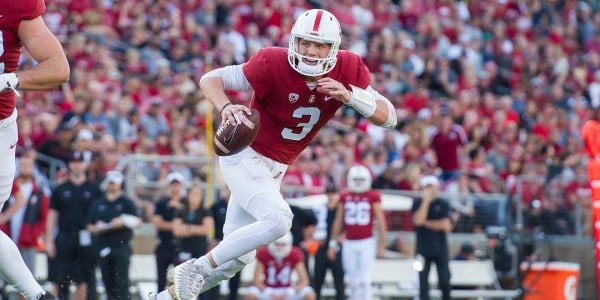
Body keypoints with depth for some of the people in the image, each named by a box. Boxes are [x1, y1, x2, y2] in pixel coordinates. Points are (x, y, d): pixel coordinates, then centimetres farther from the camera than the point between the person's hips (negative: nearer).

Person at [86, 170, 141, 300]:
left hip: (122, 246, -3)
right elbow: (90, 226, 14)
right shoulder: (98, 204, 15)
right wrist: (97, 228, -7)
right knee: (108, 281, 4)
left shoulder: (127, 203, 6)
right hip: (103, 247, 3)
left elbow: (137, 221, -1)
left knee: (121, 281, -9)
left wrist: (122, 222, -16)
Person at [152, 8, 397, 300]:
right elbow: (210, 79, -19)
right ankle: (195, 268, -15)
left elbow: (388, 117, -12)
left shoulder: (348, 70, -10)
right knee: (277, 220, -29)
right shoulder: (274, 63, -23)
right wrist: (226, 107, -40)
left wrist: (349, 95, -29)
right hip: (244, 155, -7)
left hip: (274, 168, 7)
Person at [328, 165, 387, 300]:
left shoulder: (372, 197, -2)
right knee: (353, 282, 6)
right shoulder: (344, 197, 7)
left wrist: (381, 245, -4)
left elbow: (381, 222, -1)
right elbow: (338, 222, 13)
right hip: (349, 243, 3)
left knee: (364, 280, -7)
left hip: (366, 243, -3)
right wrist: (333, 243, 13)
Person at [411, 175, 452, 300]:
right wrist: (426, 201, -15)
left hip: (440, 249, 0)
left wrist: (426, 223, -9)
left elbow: (445, 226, -12)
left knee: (444, 281, -1)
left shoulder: (443, 204, 0)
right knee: (423, 282, -1)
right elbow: (418, 220, -17)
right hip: (423, 250, 0)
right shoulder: (418, 203, 2)